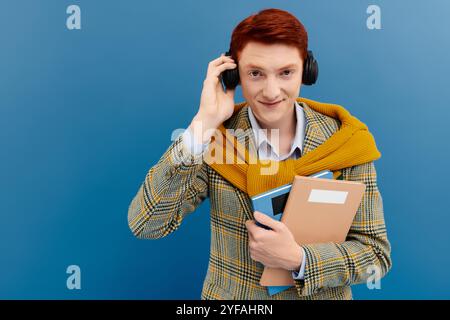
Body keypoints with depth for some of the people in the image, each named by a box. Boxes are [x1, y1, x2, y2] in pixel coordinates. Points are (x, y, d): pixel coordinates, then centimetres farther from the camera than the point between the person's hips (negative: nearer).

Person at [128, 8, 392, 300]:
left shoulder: (343, 142, -13)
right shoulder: (214, 139, -14)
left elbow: (377, 253, -10)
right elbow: (146, 224, -23)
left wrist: (298, 259, -26)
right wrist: (204, 123, -27)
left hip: (323, 295, 1)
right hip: (230, 296, 0)